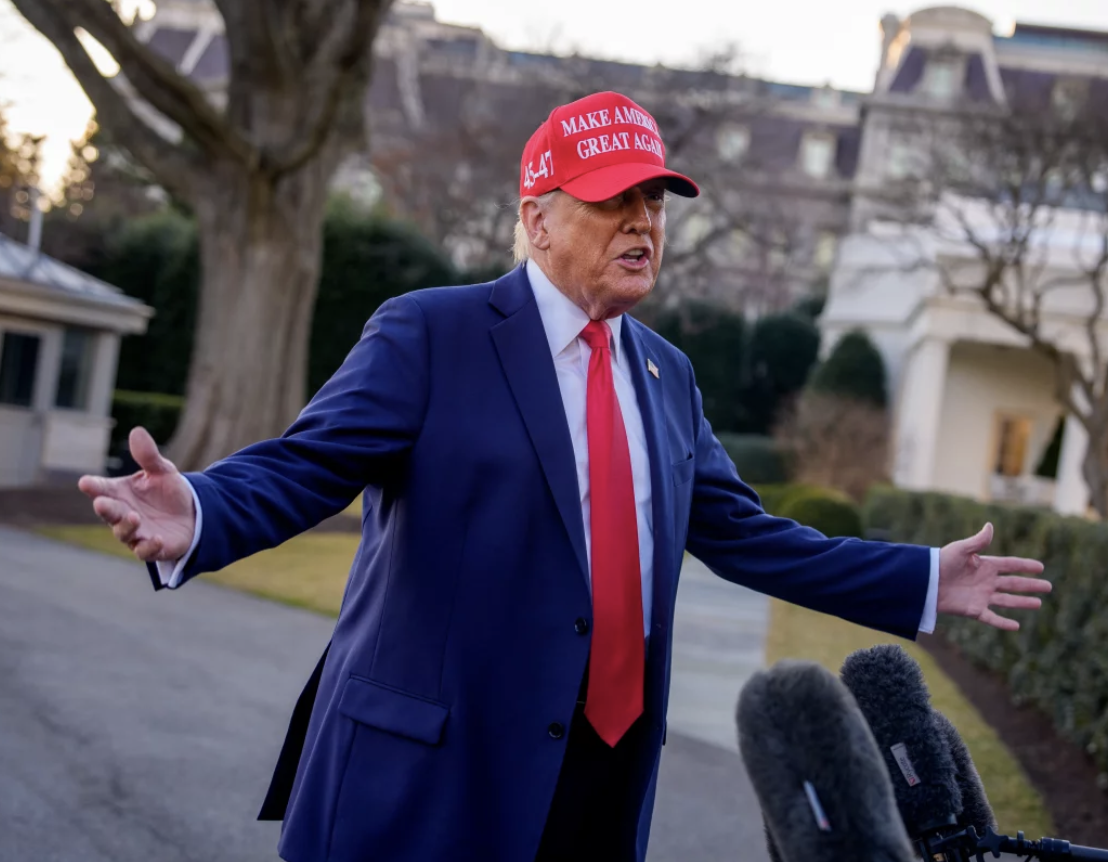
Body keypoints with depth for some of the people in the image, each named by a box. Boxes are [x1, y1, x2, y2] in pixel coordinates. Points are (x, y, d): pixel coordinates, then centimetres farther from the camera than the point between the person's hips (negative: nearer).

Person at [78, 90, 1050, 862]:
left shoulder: (667, 376, 13)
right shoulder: (430, 333, -6)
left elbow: (742, 534, 17)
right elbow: (302, 466, -14)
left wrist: (924, 581, 16)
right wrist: (195, 517, -36)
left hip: (608, 775, 6)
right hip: (433, 771, -6)